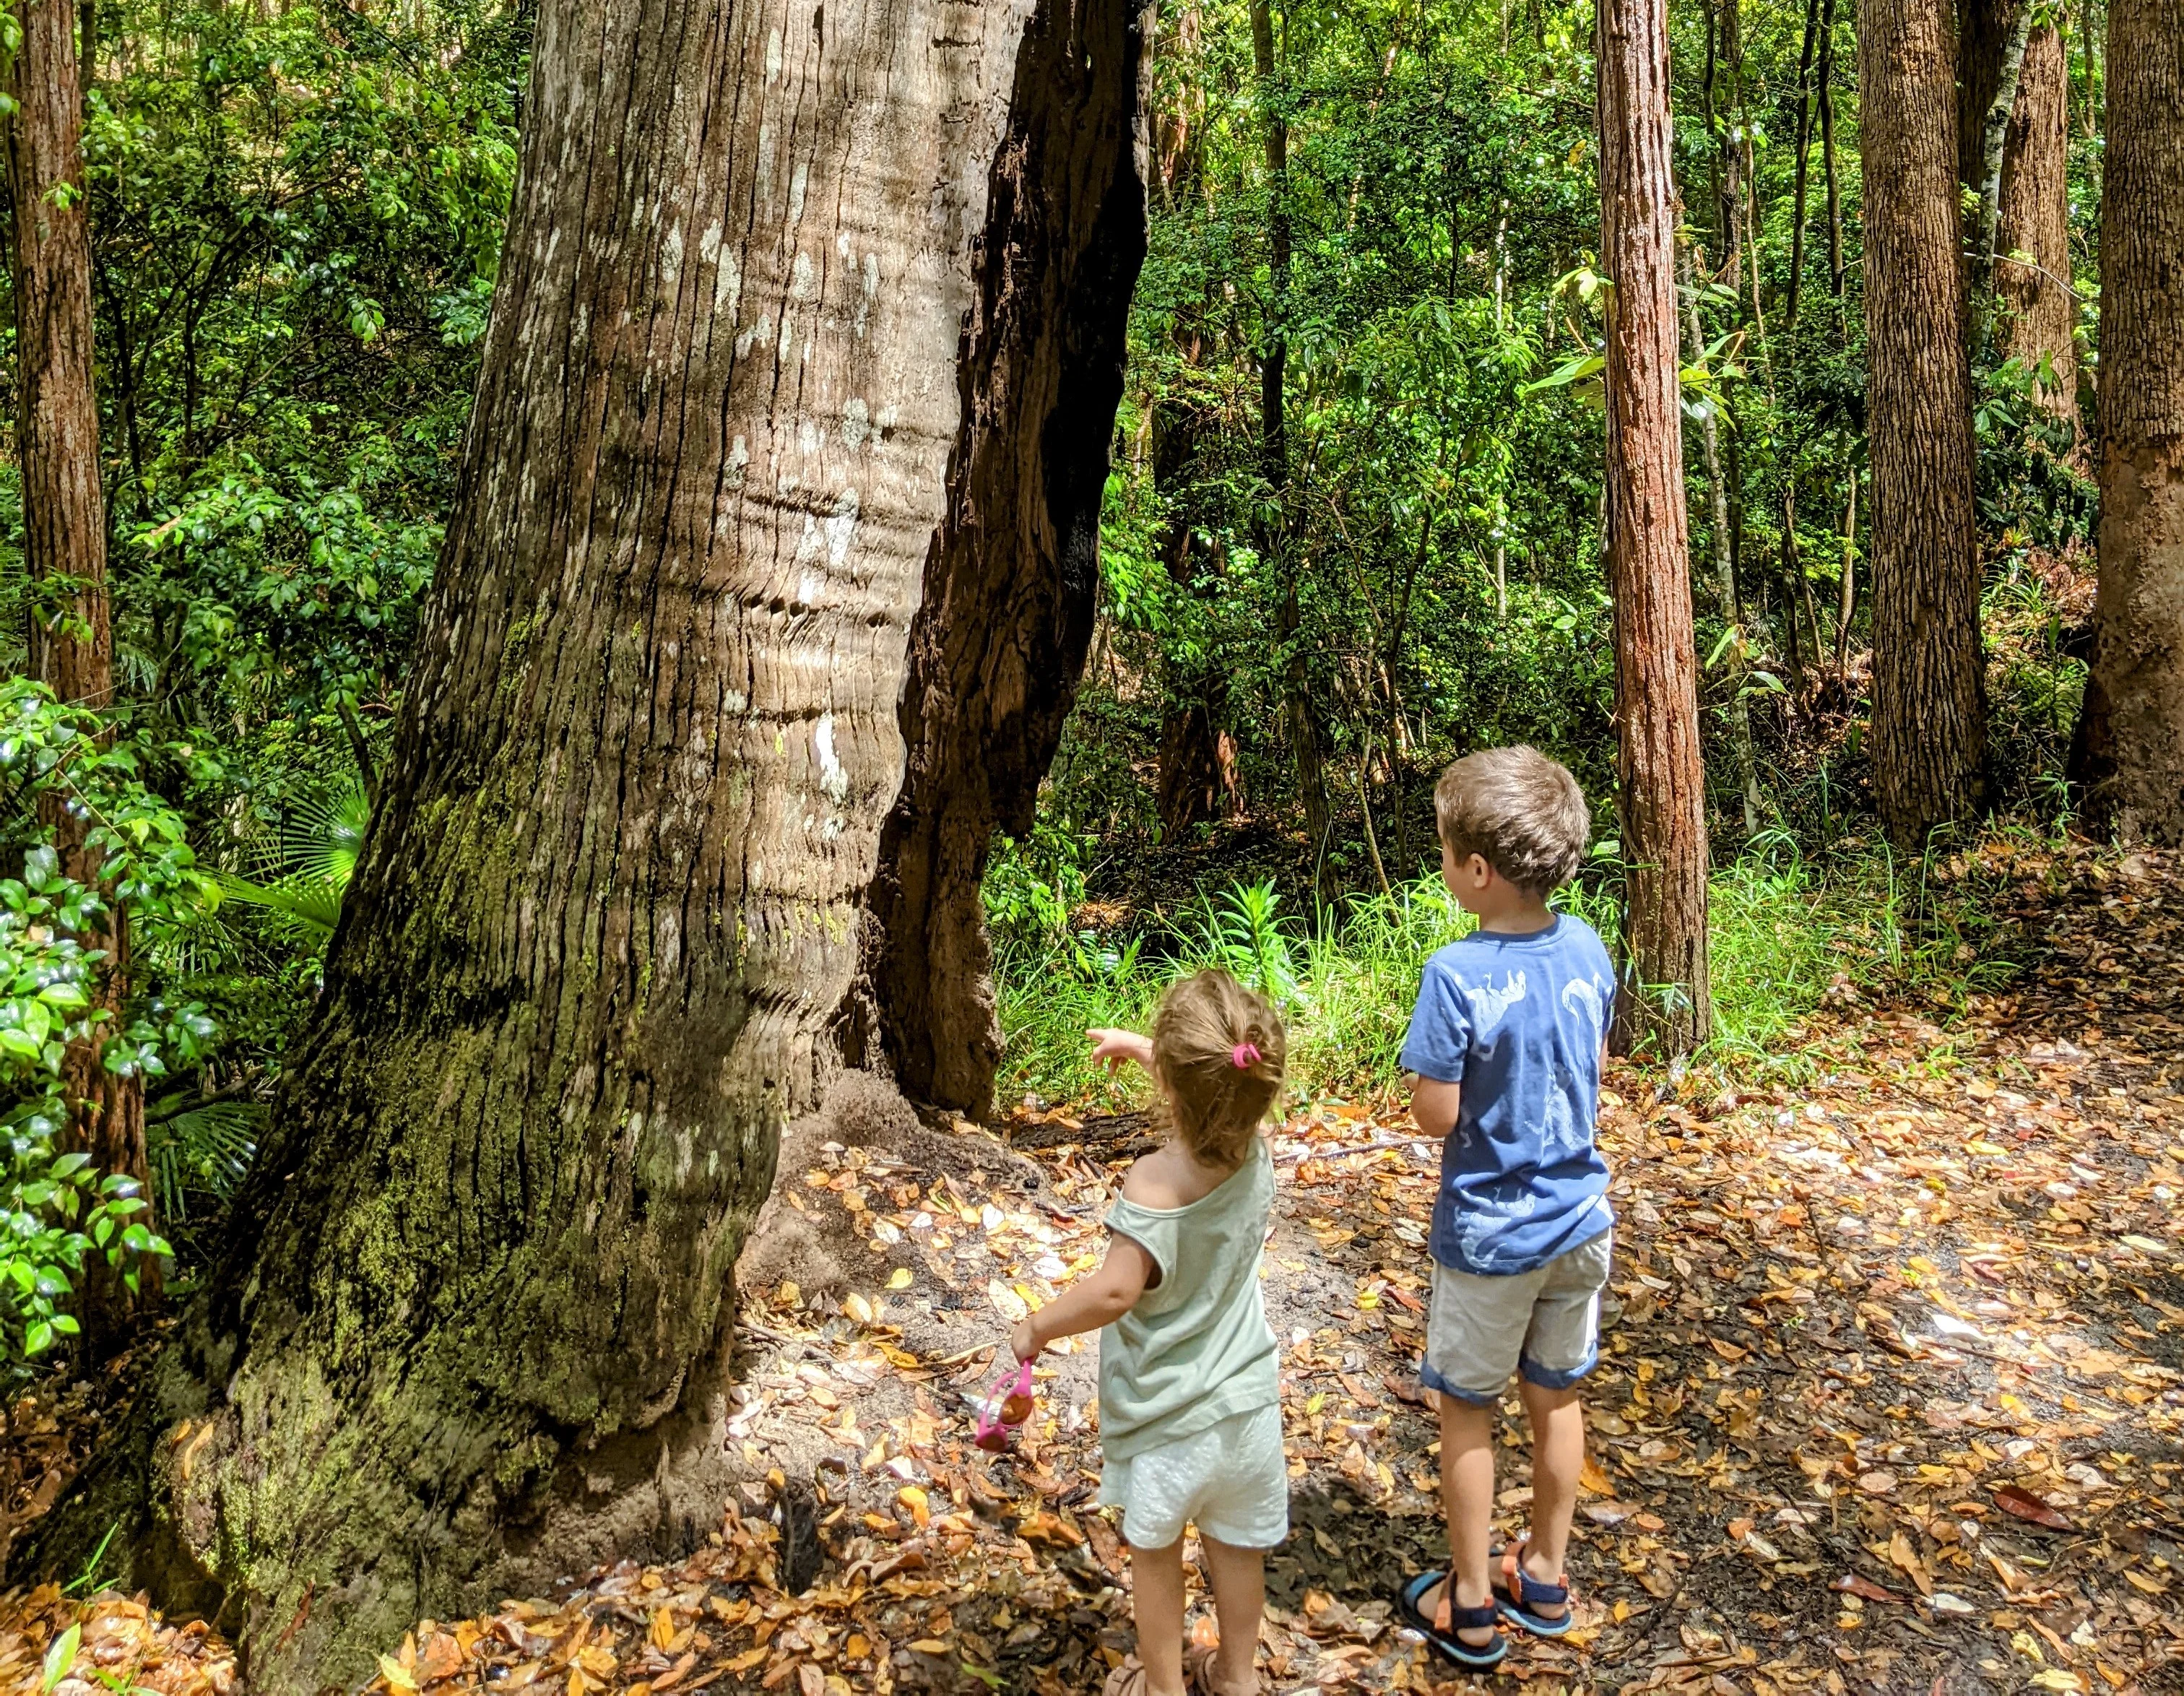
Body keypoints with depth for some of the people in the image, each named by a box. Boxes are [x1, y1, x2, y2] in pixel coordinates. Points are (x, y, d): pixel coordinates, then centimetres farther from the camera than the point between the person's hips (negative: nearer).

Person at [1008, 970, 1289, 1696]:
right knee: (1238, 1545, 23)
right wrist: (1137, 1047, 19)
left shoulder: (1157, 1182, -30)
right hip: (1245, 1397, 5)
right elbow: (1212, 1090, 12)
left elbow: (1115, 1290, -35)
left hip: (1166, 1410, -5)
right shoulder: (1254, 1155, -11)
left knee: (1155, 1550, 20)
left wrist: (1038, 1326, -18)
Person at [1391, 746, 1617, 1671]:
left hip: (1490, 1231, -6)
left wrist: (1423, 1082, -2)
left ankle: (1471, 1606, 24)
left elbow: (1436, 1115, -20)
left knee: (1467, 1411, 11)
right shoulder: (1587, 948, -5)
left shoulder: (1458, 974, -25)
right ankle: (1545, 1576, 36)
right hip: (1579, 1214, 6)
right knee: (1556, 1396, 20)